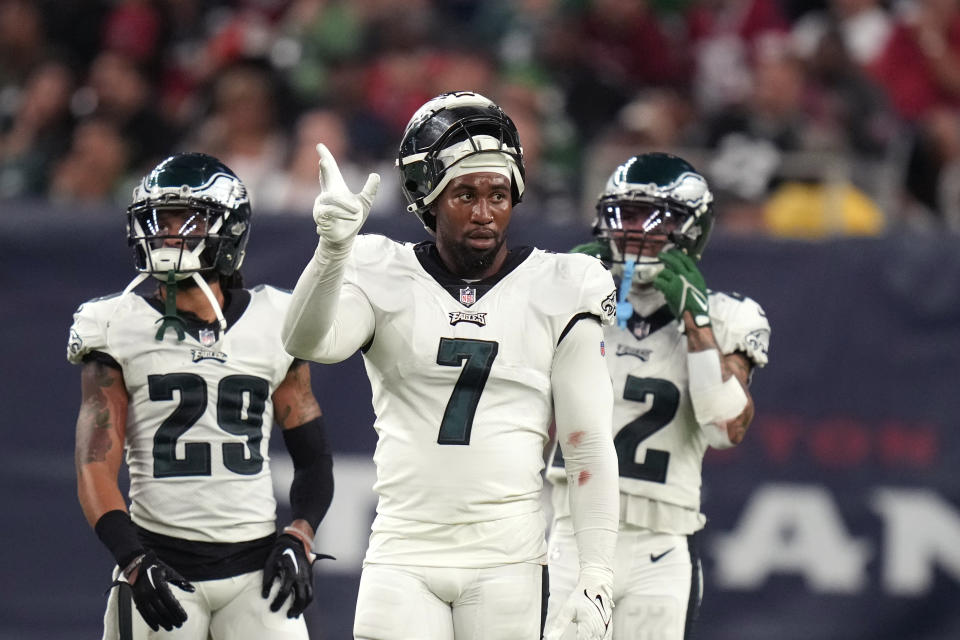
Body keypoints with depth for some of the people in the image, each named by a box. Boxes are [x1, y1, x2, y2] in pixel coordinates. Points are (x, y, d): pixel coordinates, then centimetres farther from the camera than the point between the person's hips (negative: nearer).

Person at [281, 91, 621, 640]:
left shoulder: (556, 294, 4)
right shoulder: (387, 282, 3)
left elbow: (590, 448, 3)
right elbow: (309, 343, -17)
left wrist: (597, 578, -4)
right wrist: (333, 247, -35)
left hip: (509, 559, 0)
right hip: (404, 559, 0)